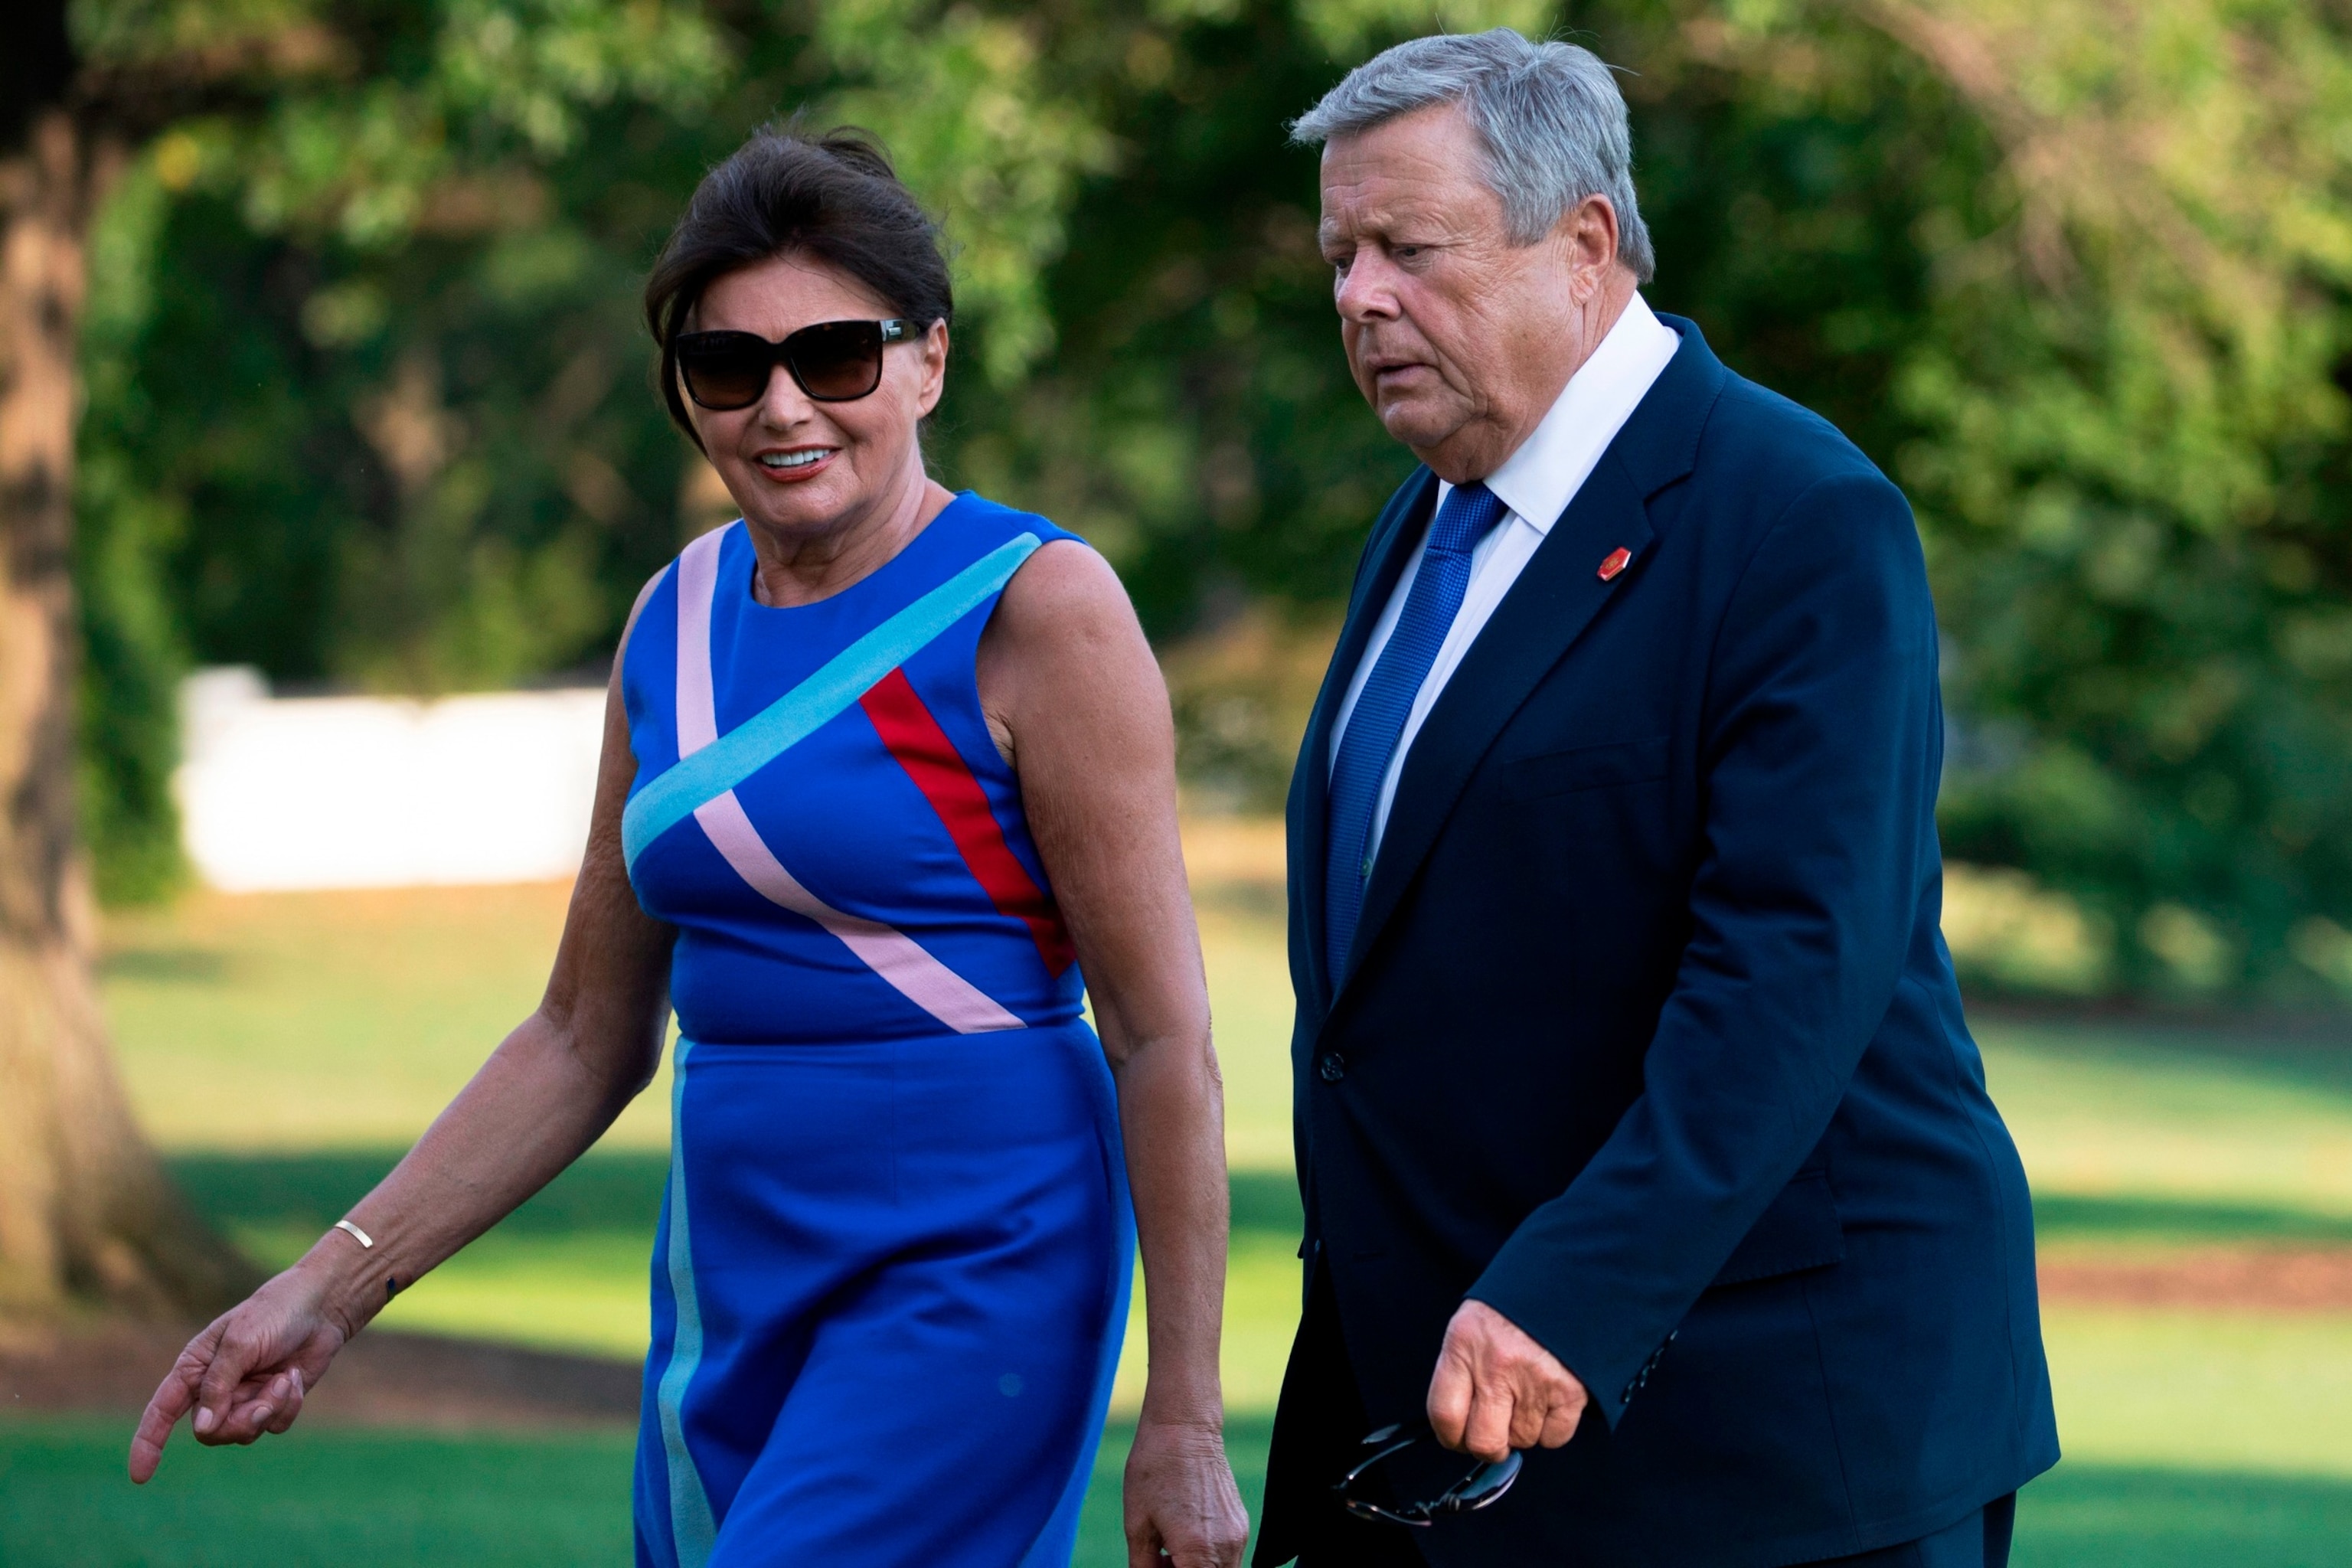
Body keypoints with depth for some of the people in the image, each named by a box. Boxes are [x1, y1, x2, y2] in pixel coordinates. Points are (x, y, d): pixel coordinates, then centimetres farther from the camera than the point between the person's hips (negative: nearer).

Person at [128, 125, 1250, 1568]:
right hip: (728, 1271, 7)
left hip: (971, 1269, -7)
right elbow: (590, 1040, 16)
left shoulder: (1037, 609, -9)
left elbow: (1163, 1035, -10)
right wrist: (337, 1285, 8)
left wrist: (1185, 1418, -13)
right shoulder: (679, 622, 10)